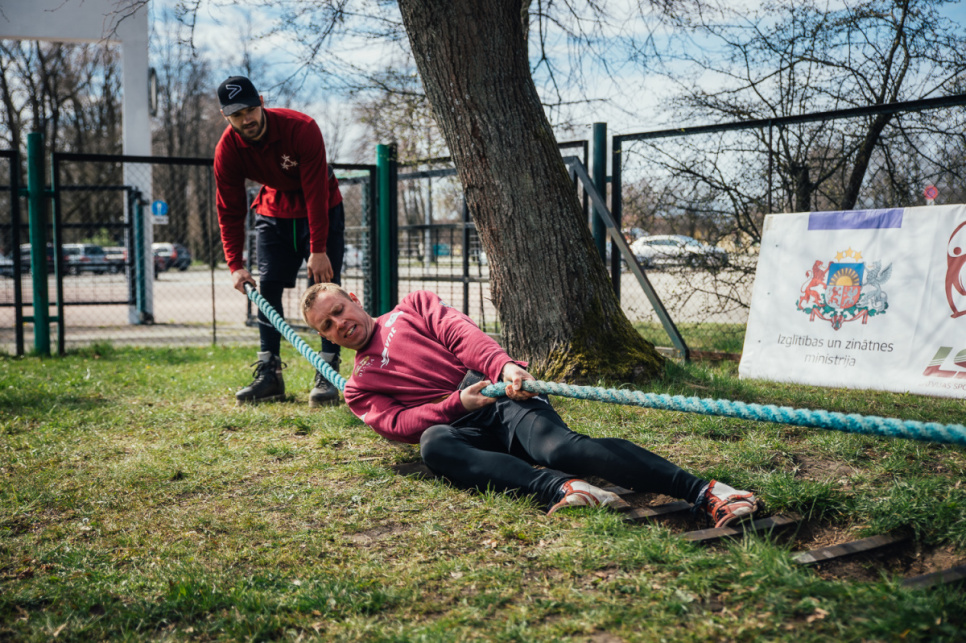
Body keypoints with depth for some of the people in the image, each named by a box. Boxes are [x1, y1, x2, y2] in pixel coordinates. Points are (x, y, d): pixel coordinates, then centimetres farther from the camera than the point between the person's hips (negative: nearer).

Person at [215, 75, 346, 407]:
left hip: (321, 211, -4)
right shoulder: (228, 148, -16)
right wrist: (235, 264, -16)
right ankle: (269, 374, 2)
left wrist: (319, 250, -29)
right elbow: (229, 209, -10)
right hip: (273, 213, 4)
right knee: (266, 290, -3)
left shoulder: (302, 128, -28)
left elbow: (316, 193, -27)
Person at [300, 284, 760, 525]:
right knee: (433, 444, -36)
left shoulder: (411, 307, 24)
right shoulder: (358, 390, 25)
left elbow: (462, 334, 6)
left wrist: (504, 366, -16)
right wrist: (457, 404, -14)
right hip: (455, 420, 1)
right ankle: (555, 487, -51)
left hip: (495, 389, -1)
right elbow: (398, 423, 5)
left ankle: (705, 492, -41)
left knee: (559, 446, -31)